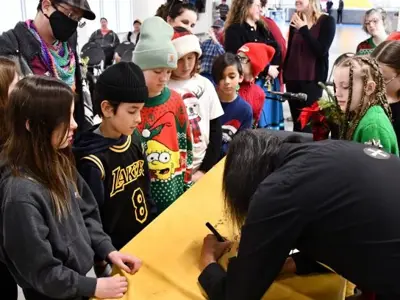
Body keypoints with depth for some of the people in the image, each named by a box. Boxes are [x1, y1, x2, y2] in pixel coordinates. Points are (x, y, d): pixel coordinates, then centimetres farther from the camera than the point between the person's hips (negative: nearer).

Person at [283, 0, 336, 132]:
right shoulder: (295, 21, 10)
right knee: (297, 122, 7)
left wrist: (304, 29, -13)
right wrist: (285, 72, 12)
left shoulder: (327, 21, -4)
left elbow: (321, 50, -15)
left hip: (312, 79, -4)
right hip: (293, 78, 5)